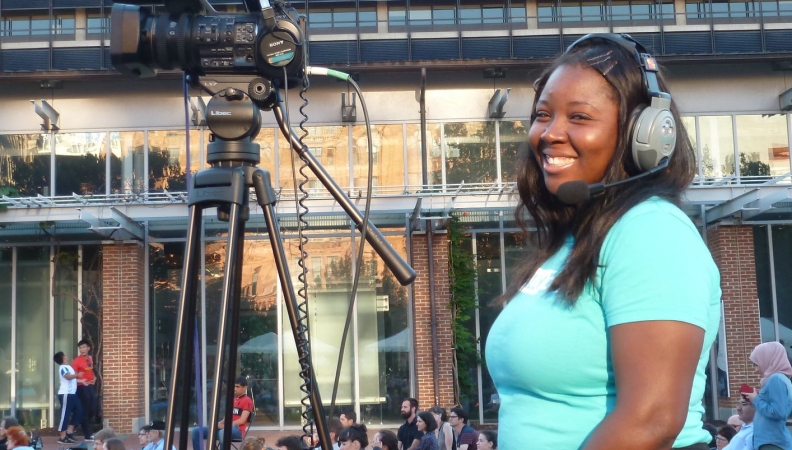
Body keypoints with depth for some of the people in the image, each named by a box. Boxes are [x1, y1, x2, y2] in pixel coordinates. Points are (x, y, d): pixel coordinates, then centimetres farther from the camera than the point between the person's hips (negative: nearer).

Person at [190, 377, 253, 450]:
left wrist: (223, 426, -15)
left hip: (237, 430, -8)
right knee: (195, 431, -6)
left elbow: (242, 421, -12)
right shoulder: (233, 399, 25)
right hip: (225, 428, 8)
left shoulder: (247, 401, -1)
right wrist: (220, 424, 1)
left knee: (223, 432, -45)